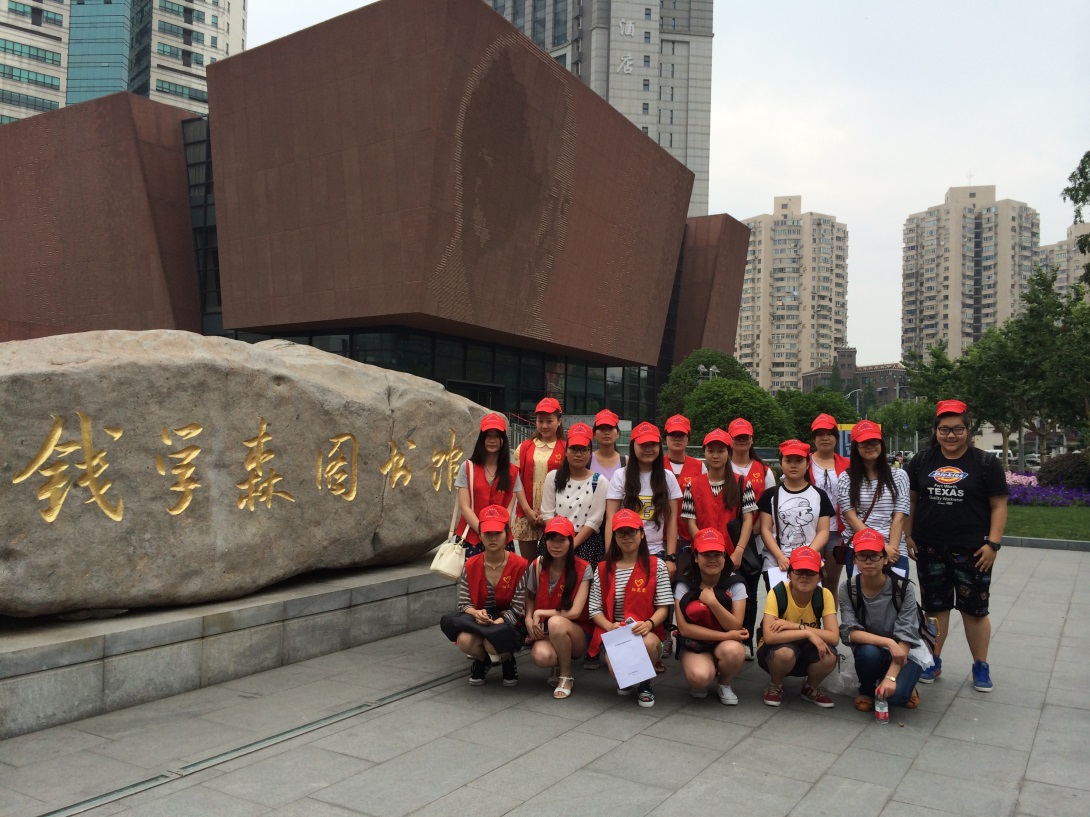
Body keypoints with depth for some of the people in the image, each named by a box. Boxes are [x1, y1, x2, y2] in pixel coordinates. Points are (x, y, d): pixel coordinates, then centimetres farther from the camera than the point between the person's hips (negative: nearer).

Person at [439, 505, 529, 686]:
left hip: (508, 624, -2)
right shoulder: (471, 565, -3)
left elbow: (517, 609, -12)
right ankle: (482, 661, 8)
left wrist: (497, 622, -29)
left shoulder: (519, 565, -11)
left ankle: (508, 660, 7)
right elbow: (463, 603, -4)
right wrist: (476, 614, -27)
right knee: (464, 641, -31)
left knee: (492, 644, -34)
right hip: (479, 620, 2)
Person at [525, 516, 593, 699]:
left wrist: (540, 613, -13)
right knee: (540, 655, -34)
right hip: (545, 631, 2)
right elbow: (529, 598, 9)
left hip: (577, 632, -2)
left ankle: (566, 676, -10)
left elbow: (575, 611, -15)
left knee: (556, 623, -37)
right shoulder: (537, 566, -2)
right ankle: (559, 665, 7)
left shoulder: (582, 569, -12)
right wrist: (529, 619, -11)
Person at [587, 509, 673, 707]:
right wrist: (610, 627, -16)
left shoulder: (656, 566, 2)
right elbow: (595, 609, 5)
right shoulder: (603, 569, 7)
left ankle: (644, 683, -1)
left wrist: (649, 624, -22)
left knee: (648, 643, -38)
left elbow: (663, 607, -2)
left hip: (646, 634, -1)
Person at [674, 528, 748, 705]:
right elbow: (684, 628, -14)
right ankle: (700, 683, 6)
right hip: (694, 645, -1)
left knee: (733, 650, -36)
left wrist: (712, 601, -28)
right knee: (700, 676, -34)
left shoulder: (735, 583, -9)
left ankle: (724, 684, -1)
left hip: (726, 644, 1)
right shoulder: (684, 585, -9)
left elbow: (735, 627, -15)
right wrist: (726, 635, -19)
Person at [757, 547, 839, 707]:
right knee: (785, 652, -37)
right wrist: (808, 633, -35)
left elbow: (834, 637, -24)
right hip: (775, 652, -3)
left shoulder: (824, 595, -16)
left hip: (806, 652, 3)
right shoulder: (777, 593, -25)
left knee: (829, 656, -29)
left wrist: (797, 626, -31)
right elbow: (769, 636, -35)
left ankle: (811, 688, 5)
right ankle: (776, 686, -2)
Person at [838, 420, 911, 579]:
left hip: (894, 551, 1)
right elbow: (851, 518, -3)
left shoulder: (898, 476, 8)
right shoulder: (846, 478, 4)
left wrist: (892, 548, -12)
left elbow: (899, 517, 2)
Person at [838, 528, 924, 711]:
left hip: (905, 652, -1)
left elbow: (906, 637, -22)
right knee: (868, 652, -34)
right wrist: (888, 642, -33)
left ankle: (905, 686, 9)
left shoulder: (903, 588, -19)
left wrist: (890, 677, -31)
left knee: (895, 694, -30)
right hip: (871, 650, 2)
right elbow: (849, 632, -20)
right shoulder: (848, 589, -14)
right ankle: (867, 690, -1)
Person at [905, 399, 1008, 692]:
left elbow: (998, 506, -2)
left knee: (974, 610, 6)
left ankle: (981, 667, 21)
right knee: (935, 607, 11)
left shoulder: (985, 463, -2)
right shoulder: (921, 461, 5)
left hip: (971, 551, -2)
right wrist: (908, 536, 5)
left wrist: (993, 543, -9)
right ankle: (933, 662, 24)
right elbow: (910, 500, 11)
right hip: (930, 550, 2)